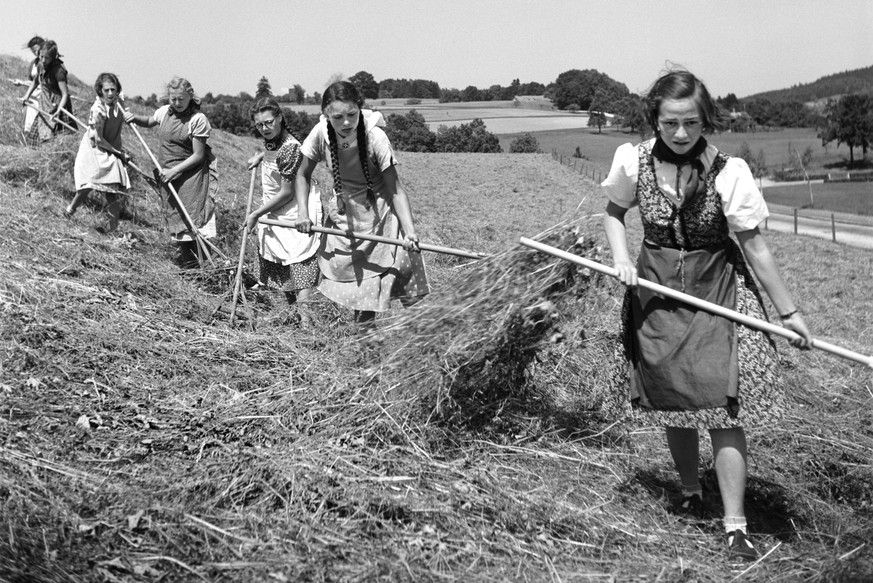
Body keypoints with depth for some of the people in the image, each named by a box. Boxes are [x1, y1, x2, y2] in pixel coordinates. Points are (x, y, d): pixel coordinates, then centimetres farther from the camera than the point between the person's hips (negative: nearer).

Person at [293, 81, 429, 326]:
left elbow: (396, 190, -25)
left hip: (377, 211, -3)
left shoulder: (375, 137, -26)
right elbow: (303, 175, 1)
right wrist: (303, 213, -11)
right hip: (342, 212, 3)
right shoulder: (321, 134, -17)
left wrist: (410, 231, -36)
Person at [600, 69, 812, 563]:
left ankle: (736, 526, -1)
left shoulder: (727, 171, -16)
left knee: (722, 406, -8)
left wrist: (789, 310, -7)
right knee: (671, 402, 11)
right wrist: (621, 258, -8)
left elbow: (754, 245, -10)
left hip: (716, 290, -2)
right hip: (657, 291, 3)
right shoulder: (634, 161, -9)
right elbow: (614, 212, 10)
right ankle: (691, 494, 35)